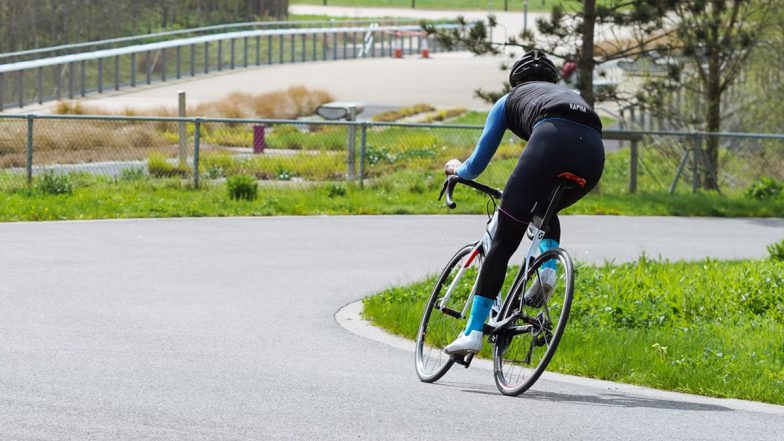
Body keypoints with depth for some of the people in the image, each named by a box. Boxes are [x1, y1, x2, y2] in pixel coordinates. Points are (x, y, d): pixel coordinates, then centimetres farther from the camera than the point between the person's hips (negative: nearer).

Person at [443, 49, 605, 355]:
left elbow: (478, 163, 33)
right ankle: (548, 271, 7)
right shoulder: (569, 95, 43)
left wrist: (458, 169, 57)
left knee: (502, 242, 3)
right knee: (545, 211, 35)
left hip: (551, 141, -4)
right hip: (593, 154, 4)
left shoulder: (509, 101, 33)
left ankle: (474, 332, -2)